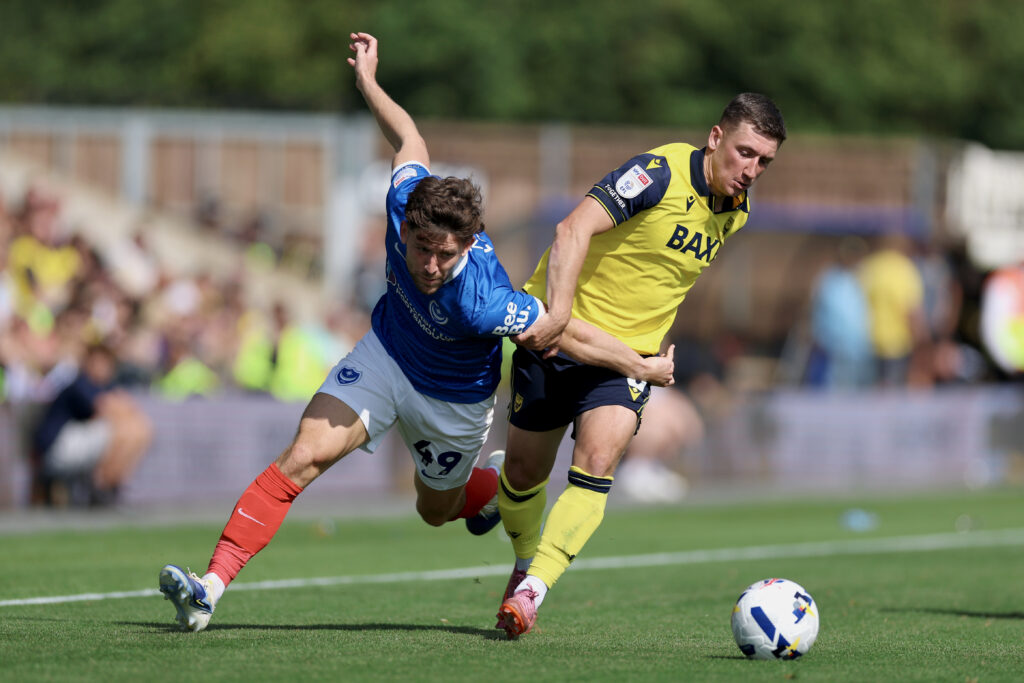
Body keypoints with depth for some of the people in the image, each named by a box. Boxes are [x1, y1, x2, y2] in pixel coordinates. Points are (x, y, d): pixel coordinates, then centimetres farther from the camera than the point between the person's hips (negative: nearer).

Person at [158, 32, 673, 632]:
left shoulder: (481, 302, -41)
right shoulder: (406, 204, -28)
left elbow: (571, 336, -30)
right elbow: (411, 140, -7)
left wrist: (646, 368, -20)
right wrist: (368, 82, 5)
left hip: (455, 398, -3)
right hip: (386, 355, 3)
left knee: (436, 511, 20)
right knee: (303, 457, -16)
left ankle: (502, 480, 56)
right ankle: (211, 587, -17)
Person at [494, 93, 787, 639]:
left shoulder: (735, 211, 2)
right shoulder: (660, 173, -20)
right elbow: (575, 228, -30)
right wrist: (558, 313, -39)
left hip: (628, 352, 4)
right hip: (559, 335, -4)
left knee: (596, 465, -19)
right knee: (524, 472, 7)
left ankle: (532, 589, -19)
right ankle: (525, 561, 37)